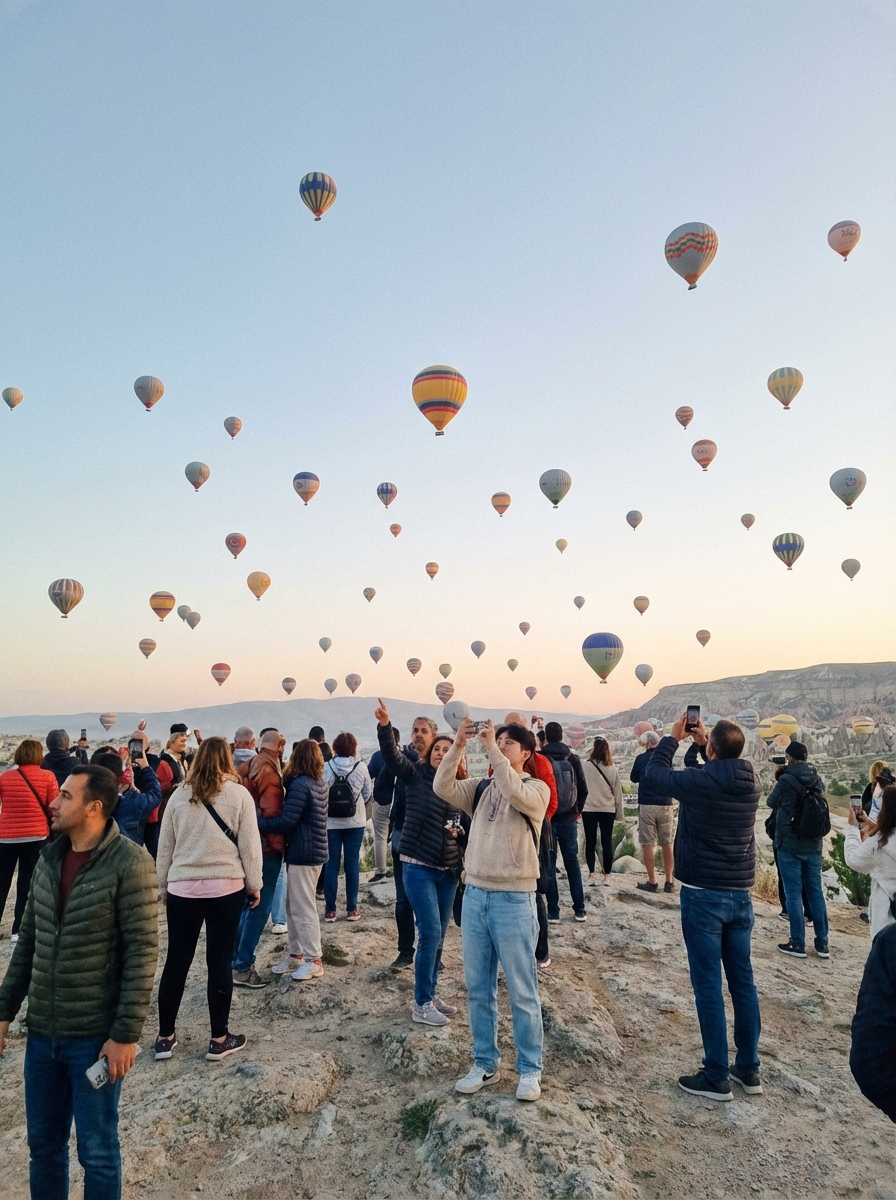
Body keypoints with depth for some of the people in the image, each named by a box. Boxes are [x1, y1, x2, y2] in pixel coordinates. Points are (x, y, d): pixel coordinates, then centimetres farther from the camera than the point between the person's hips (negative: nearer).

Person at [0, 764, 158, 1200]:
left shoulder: (129, 862, -19)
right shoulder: (49, 859, 2)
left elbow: (142, 952, -18)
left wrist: (126, 1034, -17)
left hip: (96, 1036, -6)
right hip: (41, 1033, 6)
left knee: (97, 1151, 11)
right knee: (42, 1143, 21)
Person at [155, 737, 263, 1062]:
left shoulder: (179, 795, 3)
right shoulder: (239, 794, -4)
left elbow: (165, 846, 8)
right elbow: (250, 845, -4)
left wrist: (163, 886, 19)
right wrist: (254, 884, 6)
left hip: (182, 887, 2)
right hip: (226, 888, -2)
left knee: (176, 962, 12)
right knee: (219, 962, 6)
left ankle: (165, 1037, 23)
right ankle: (219, 1039, 15)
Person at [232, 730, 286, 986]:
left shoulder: (244, 770, 8)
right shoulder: (268, 773, -17)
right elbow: (272, 816, -22)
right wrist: (281, 847, -13)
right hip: (265, 849, -8)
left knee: (245, 905, 18)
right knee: (259, 909, -1)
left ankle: (235, 960, 26)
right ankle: (242, 968, 4)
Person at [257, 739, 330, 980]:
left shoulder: (300, 784, -19)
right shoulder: (320, 783, 9)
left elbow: (286, 822, -23)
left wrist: (257, 822, -17)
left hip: (303, 853, -9)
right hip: (313, 849, 9)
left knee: (303, 907, 0)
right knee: (293, 905, 17)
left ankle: (314, 961, 8)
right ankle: (296, 955, 25)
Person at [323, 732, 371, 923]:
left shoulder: (326, 767, -9)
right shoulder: (361, 767, -7)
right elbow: (367, 794, 2)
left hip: (331, 821, 0)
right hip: (355, 821, 0)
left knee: (331, 863, 8)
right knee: (352, 863, 8)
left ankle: (330, 909, 12)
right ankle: (352, 909, 11)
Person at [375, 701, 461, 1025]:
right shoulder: (416, 775, -5)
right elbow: (392, 755, -23)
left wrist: (461, 831, 0)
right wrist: (384, 726, -38)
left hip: (448, 871, 5)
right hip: (418, 867, -5)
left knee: (438, 936, 12)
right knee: (430, 933, -8)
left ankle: (430, 996, 28)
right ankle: (421, 1005, 5)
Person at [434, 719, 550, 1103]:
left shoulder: (537, 789, -5)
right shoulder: (481, 788, 7)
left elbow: (515, 792, -28)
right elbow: (443, 787, -8)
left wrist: (491, 747, -24)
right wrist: (459, 745, -18)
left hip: (514, 899, -5)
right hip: (475, 895, 5)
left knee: (521, 991, 6)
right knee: (478, 989, 14)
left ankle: (530, 1069, 22)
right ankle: (485, 1064, 29)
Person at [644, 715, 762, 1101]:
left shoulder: (699, 781, -19)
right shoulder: (751, 782, -2)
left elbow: (653, 774, -3)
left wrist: (674, 737, 5)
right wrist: (704, 742, 19)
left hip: (704, 895, -6)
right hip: (741, 895, 6)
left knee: (708, 986, 3)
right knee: (743, 981, 14)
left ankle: (716, 1077, 11)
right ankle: (749, 1069, 25)